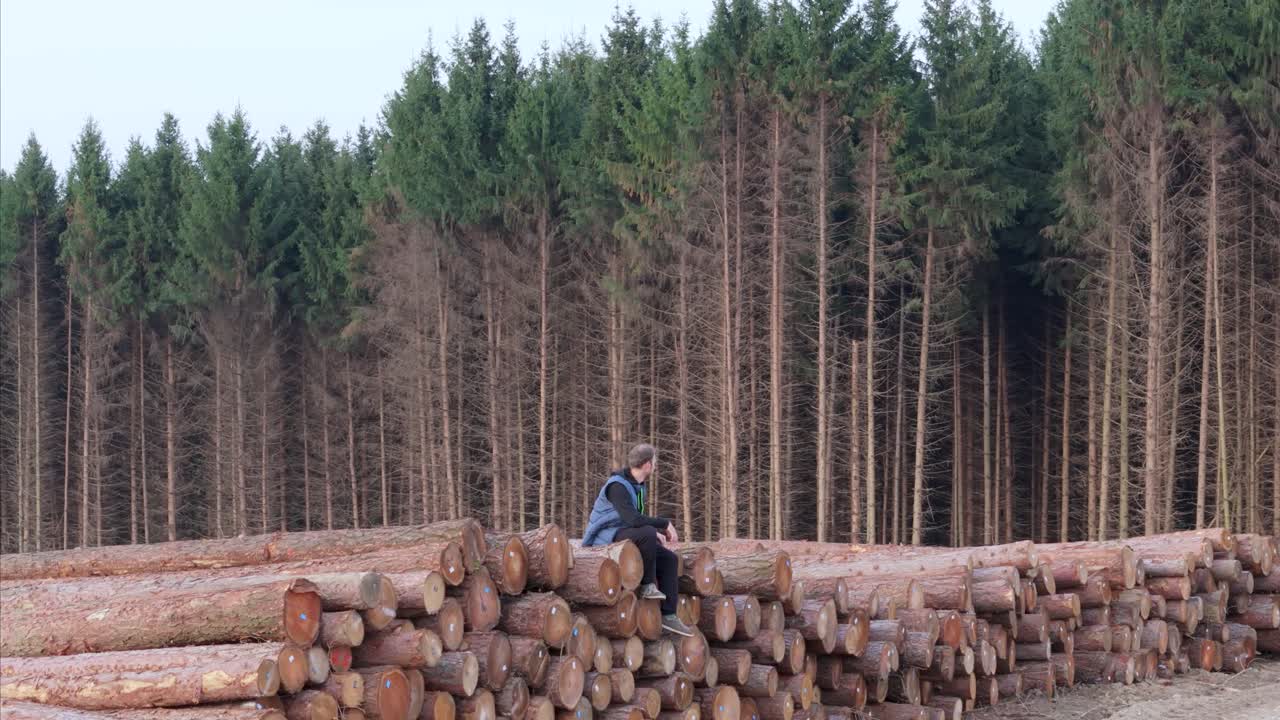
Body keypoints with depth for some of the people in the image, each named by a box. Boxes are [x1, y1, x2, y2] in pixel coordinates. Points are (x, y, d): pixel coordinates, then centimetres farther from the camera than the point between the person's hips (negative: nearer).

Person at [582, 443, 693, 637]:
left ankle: (668, 616, -9)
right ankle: (647, 585, -21)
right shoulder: (617, 486, -19)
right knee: (647, 533, -36)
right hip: (607, 537, -9)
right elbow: (632, 519, -31)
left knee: (670, 559, -5)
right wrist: (665, 524, -23)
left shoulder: (638, 486, 12)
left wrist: (656, 533, 5)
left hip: (626, 536, 9)